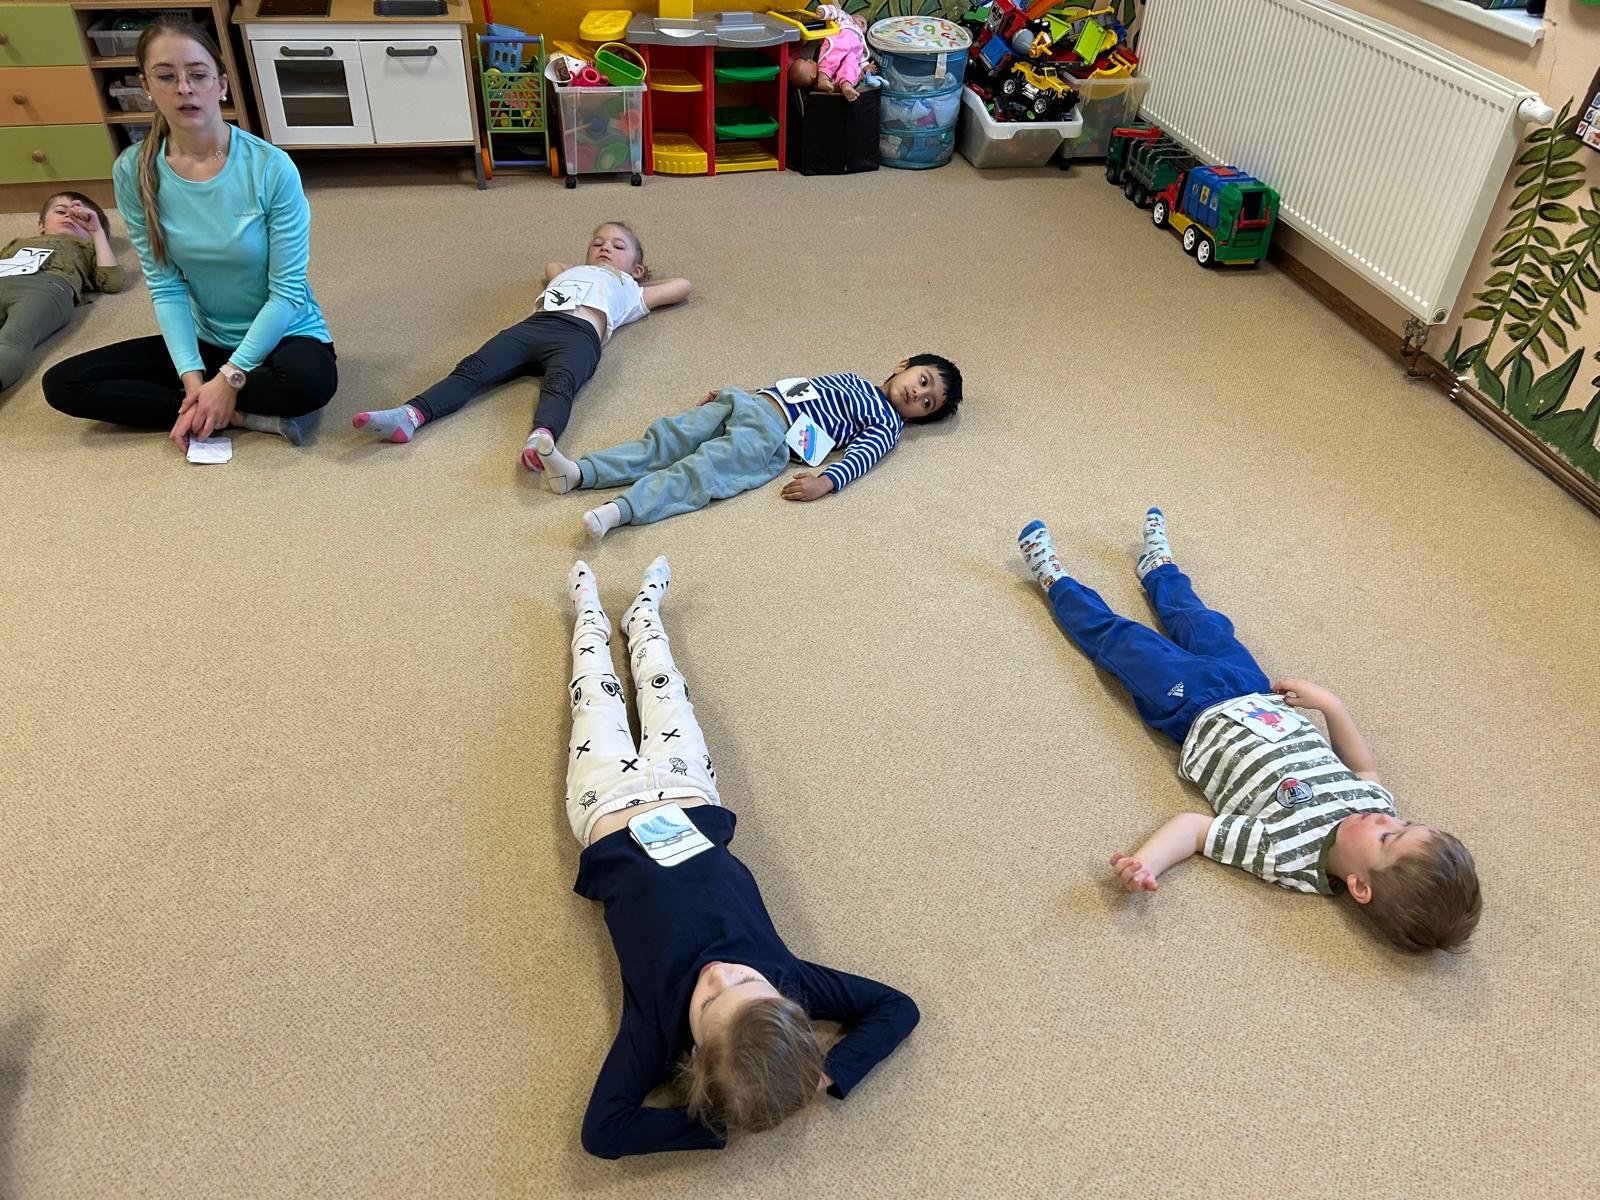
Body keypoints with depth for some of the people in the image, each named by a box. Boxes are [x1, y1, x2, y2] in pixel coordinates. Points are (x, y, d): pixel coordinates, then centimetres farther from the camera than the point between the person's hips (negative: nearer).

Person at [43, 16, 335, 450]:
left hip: (282, 335, -5)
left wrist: (229, 379, -21)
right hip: (204, 340, 5)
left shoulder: (270, 167, -19)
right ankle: (242, 415, -15)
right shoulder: (133, 171, -7)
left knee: (309, 381, -40)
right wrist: (193, 377, -19)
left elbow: (287, 291, -17)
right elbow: (165, 286, -6)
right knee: (63, 384, -9)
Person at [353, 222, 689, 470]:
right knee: (472, 369, -22)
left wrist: (637, 282, 50)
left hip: (578, 335, -4)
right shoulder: (571, 273, 48)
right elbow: (551, 265, 70)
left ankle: (542, 437, -67)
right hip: (532, 325, 4)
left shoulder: (629, 291, 38)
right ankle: (409, 416, -42)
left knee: (559, 385, -38)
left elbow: (681, 286, 42)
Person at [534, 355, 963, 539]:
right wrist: (731, 391, 29)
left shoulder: (887, 425, 10)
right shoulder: (853, 380, 31)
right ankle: (576, 472, -19)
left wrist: (826, 482, -29)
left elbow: (859, 458, -8)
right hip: (746, 401, 6)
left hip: (772, 434, -6)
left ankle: (620, 509, -45)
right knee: (662, 441, -10)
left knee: (699, 471, -28)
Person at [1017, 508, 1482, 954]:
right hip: (1259, 697, 5)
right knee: (1209, 627, 26)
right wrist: (1331, 704, -13)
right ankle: (1158, 563, 57)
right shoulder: (1379, 803, -23)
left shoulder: (1286, 855, -39)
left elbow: (1194, 826, -37)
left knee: (1120, 639, 9)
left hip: (1197, 712, -5)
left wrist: (1144, 864, -55)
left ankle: (1054, 579, 37)